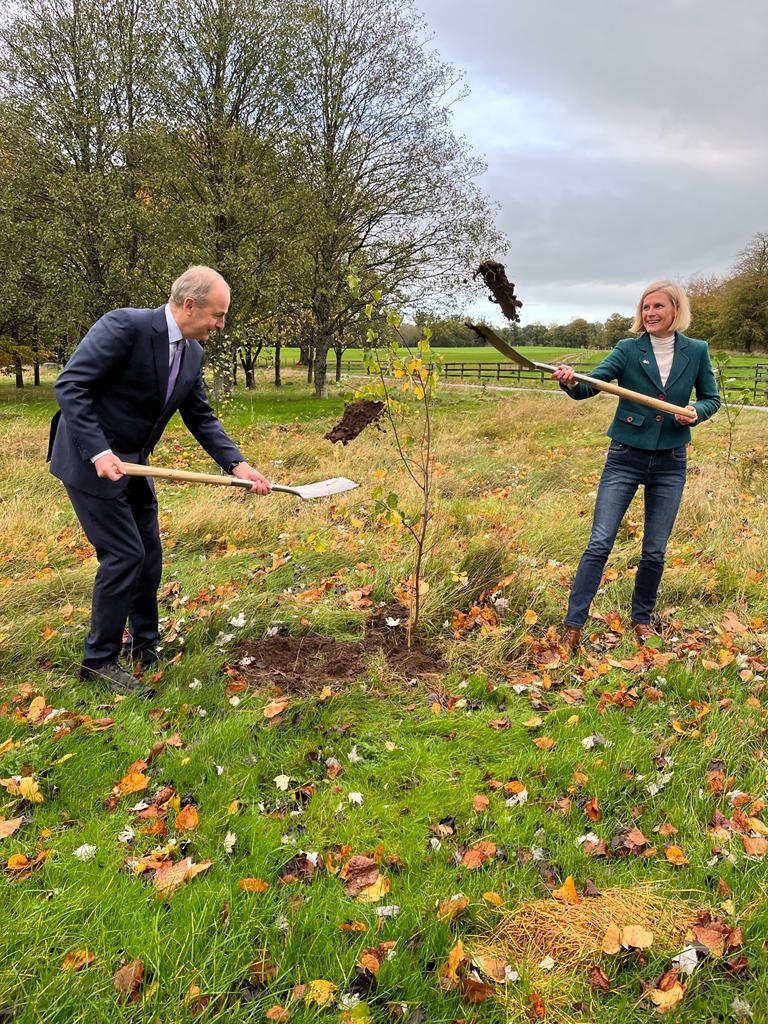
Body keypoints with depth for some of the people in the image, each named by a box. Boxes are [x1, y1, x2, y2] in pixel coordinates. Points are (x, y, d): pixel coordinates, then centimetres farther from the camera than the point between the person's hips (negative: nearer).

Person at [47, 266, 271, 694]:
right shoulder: (125, 326, -22)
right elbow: (70, 385, -22)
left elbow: (201, 416, 7)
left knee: (148, 556, 11)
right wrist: (98, 452, -28)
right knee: (124, 554, -8)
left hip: (132, 464, 8)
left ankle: (146, 646, 28)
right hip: (92, 461, -8)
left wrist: (237, 464, -6)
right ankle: (99, 658, 8)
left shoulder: (193, 353, 2)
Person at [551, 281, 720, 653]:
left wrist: (696, 411, -12)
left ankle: (642, 618, 30)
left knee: (655, 552, 8)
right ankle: (573, 625, 0)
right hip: (625, 458, -2)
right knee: (599, 545, -7)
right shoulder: (629, 349, -4)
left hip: (670, 464, 2)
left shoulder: (696, 351, 2)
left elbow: (711, 398, 11)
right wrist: (570, 382, -39)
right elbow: (591, 384, -16)